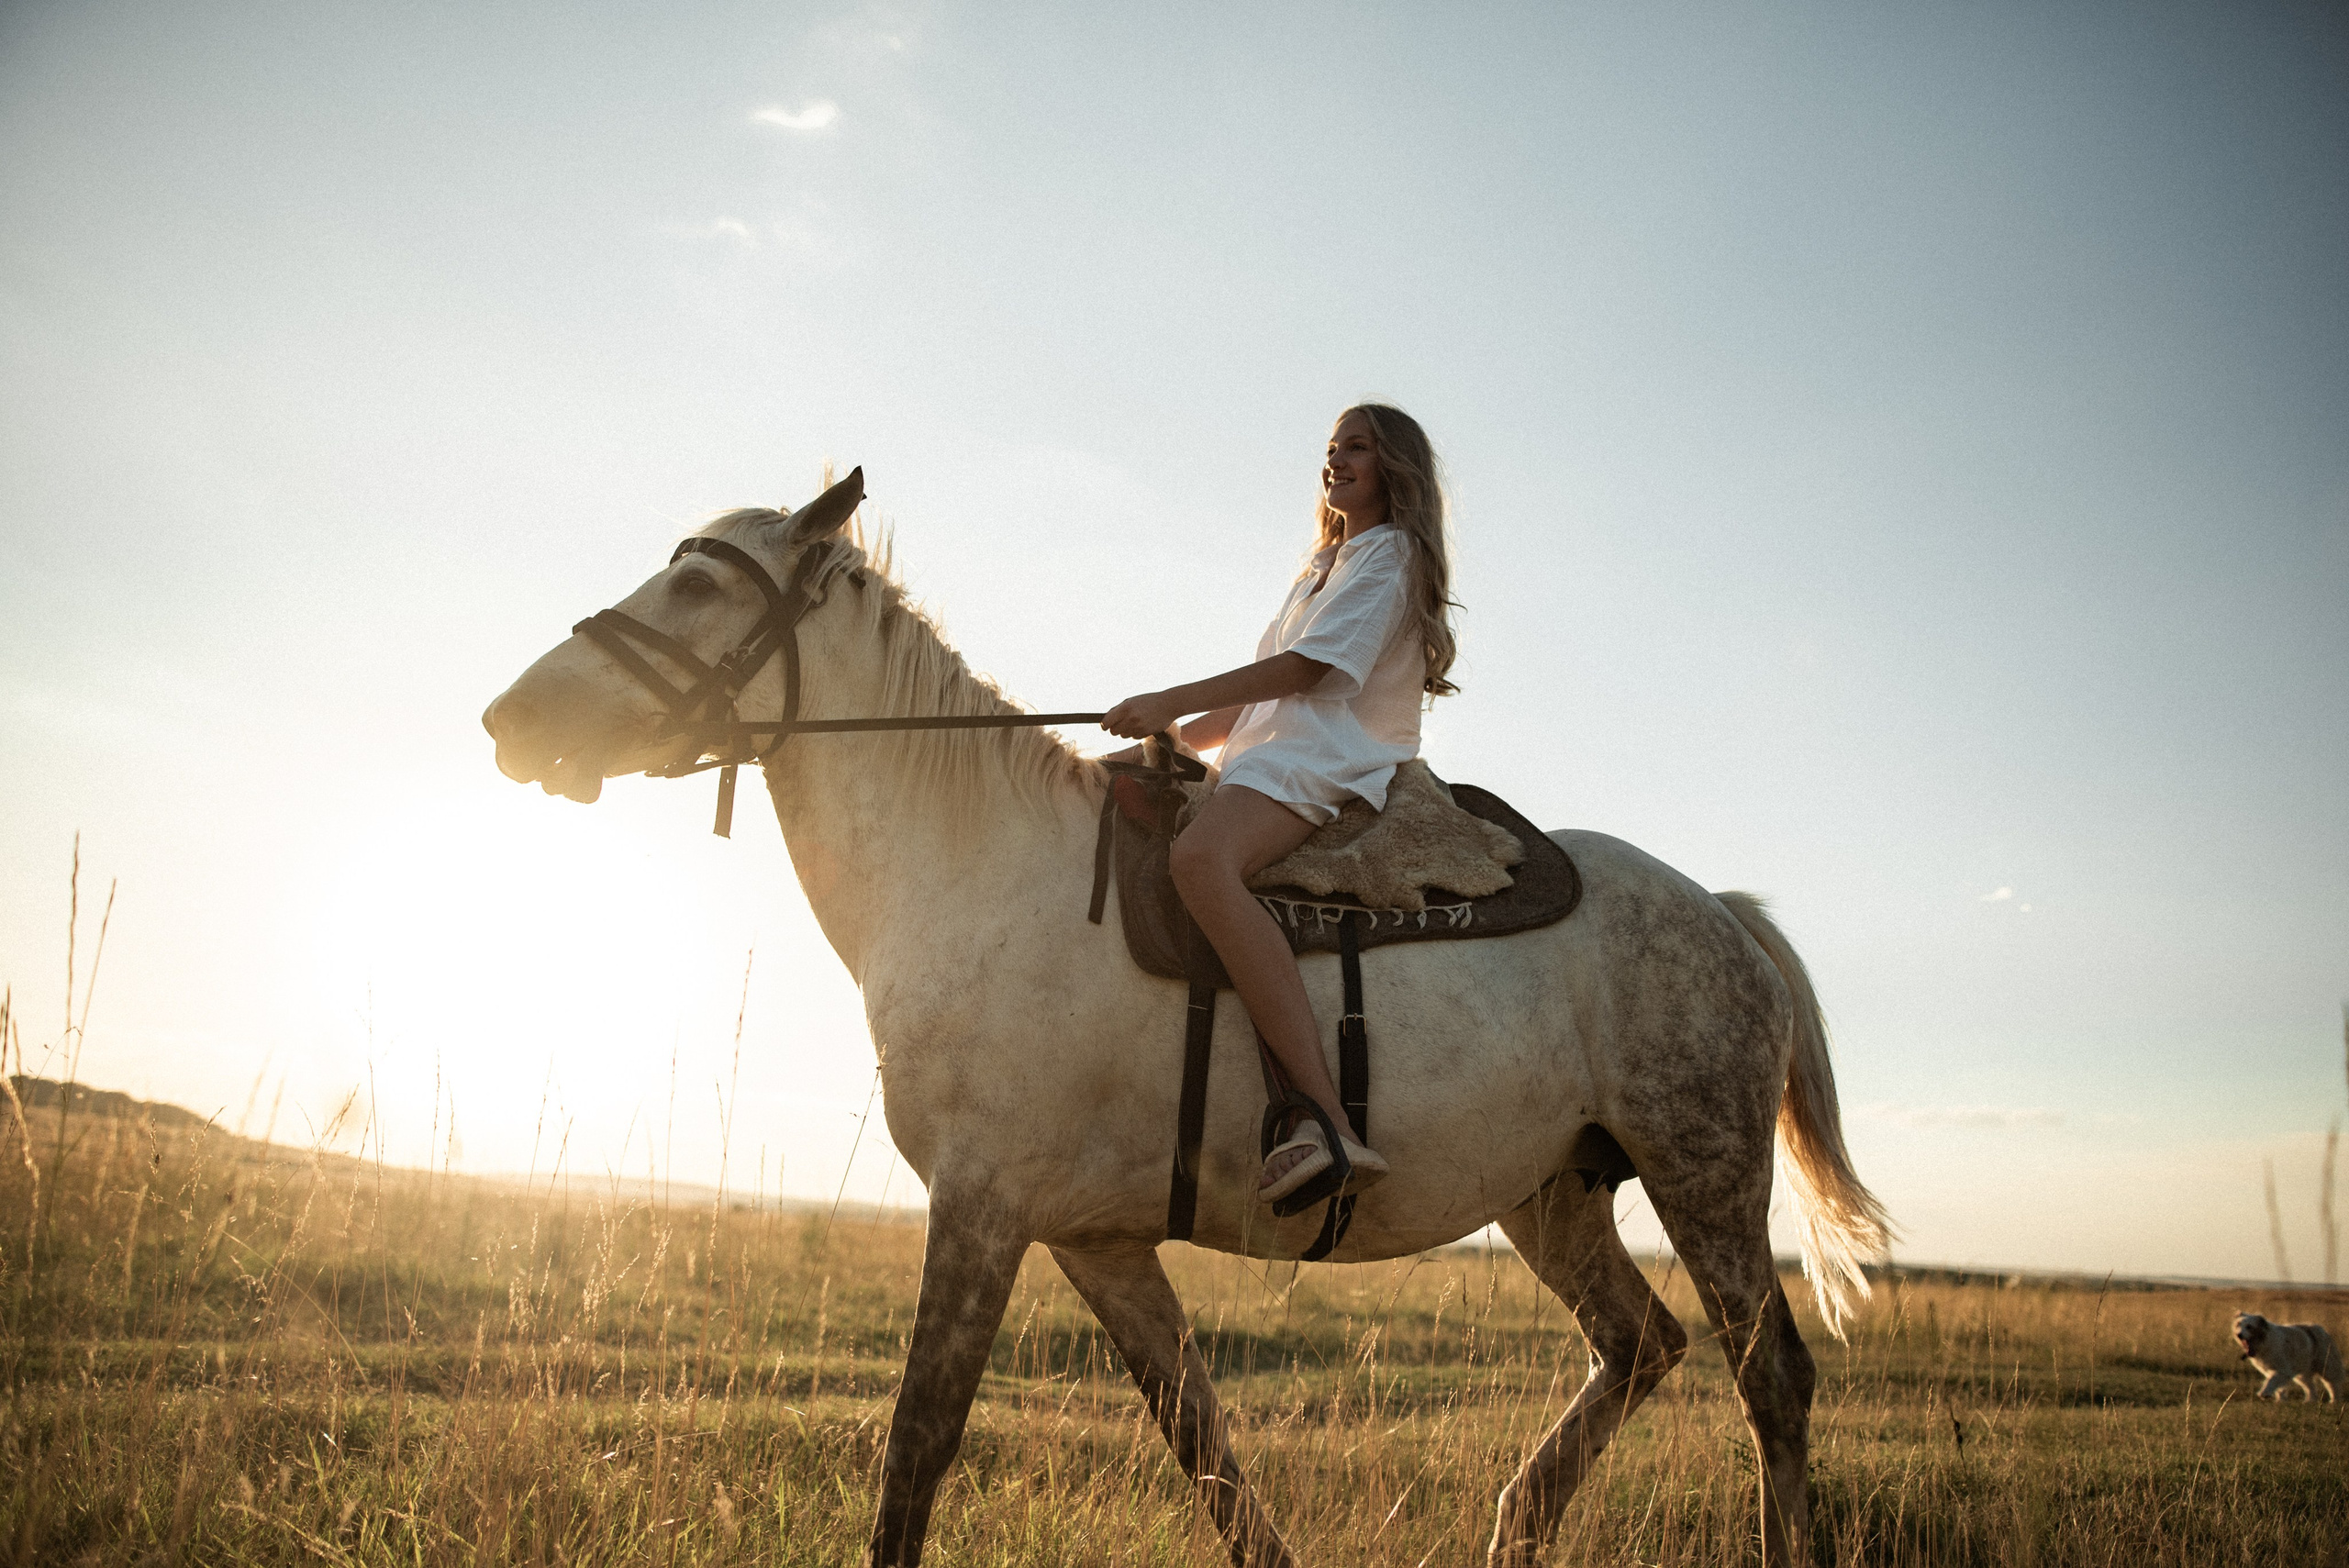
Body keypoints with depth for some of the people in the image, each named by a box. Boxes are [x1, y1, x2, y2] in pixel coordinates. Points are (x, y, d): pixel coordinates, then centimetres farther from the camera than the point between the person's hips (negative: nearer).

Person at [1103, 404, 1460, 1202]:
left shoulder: (1389, 553, 3)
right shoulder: (1324, 567, 33)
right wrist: (1167, 743, 15)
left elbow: (1307, 669, -10)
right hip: (1270, 758, 11)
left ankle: (1327, 1122, -51)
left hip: (1331, 763, -11)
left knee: (1202, 857, -39)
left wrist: (1171, 703, -15)